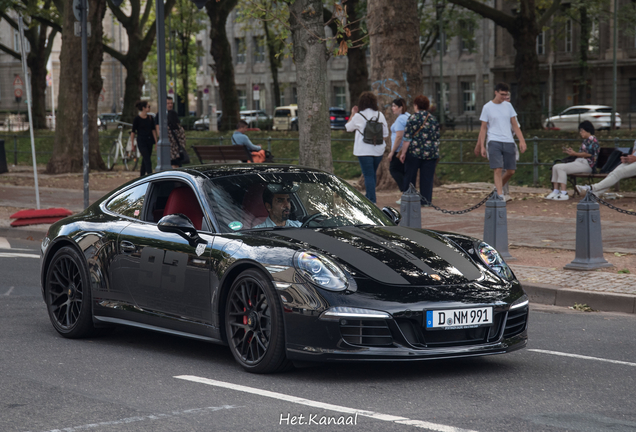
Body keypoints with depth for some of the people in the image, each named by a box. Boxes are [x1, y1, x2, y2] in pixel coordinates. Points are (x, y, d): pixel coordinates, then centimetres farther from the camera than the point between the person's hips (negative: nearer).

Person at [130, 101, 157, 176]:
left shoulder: (150, 118, 6)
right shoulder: (137, 119, -8)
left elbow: (153, 130, 8)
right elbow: (133, 132, -4)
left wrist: (156, 142, 3)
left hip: (149, 141, 5)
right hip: (141, 142, -5)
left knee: (145, 160, 12)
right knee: (147, 160, -11)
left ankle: (141, 176, 25)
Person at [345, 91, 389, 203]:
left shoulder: (358, 116, -8)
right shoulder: (380, 115, 3)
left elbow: (348, 128, 10)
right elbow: (385, 133, 6)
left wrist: (352, 114, 19)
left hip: (364, 151, -4)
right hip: (378, 150, 4)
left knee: (368, 175, -4)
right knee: (372, 174, 18)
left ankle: (371, 200, -9)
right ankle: (369, 197, 28)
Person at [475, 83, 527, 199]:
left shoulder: (508, 106, 11)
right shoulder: (487, 107, 1)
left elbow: (514, 125, 13)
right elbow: (483, 128, 4)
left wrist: (522, 141, 2)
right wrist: (482, 146, -1)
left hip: (509, 142, 4)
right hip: (494, 142, -4)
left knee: (511, 171, 3)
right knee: (497, 170, -13)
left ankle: (498, 187, 26)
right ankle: (499, 194, -11)